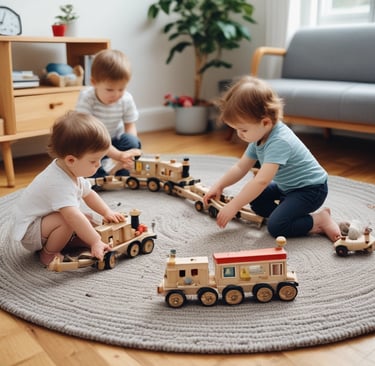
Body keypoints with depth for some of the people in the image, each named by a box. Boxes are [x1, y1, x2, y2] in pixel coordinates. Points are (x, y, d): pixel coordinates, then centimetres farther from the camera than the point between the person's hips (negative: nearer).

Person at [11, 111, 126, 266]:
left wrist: (107, 212, 2)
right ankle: (48, 253, -10)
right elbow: (73, 216, -46)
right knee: (66, 221, -33)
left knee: (88, 221, 5)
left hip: (41, 220, 9)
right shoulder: (59, 183, -36)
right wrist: (95, 242, -44)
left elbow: (88, 194, 11)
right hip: (29, 231, -9)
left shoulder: (71, 171, -4)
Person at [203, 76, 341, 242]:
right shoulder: (259, 136, -2)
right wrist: (219, 186, -7)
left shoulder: (279, 141, -32)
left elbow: (261, 181, -39)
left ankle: (320, 220, -4)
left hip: (310, 189, -10)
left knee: (276, 227, -22)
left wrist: (233, 206, -37)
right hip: (287, 186, 10)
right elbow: (240, 167, 5)